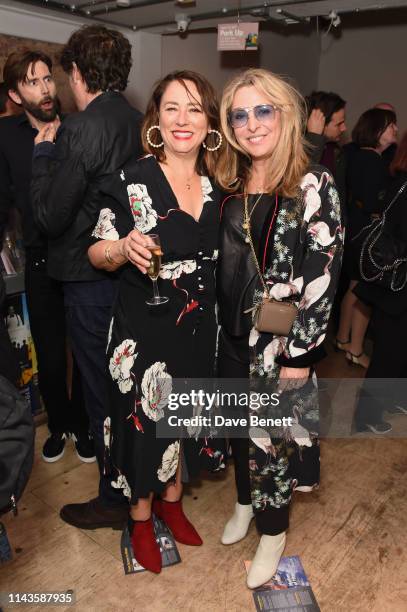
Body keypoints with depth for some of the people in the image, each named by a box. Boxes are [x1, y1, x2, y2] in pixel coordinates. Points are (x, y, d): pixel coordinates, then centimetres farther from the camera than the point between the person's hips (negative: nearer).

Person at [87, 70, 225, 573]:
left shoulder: (216, 185, 2)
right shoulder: (132, 180, -13)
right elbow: (97, 254, -8)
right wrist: (124, 248, -29)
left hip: (199, 327, 5)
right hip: (144, 329, -4)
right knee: (146, 421, 10)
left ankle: (172, 500, 47)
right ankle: (140, 518, 39)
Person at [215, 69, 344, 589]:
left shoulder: (314, 185, -11)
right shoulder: (230, 184, 5)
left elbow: (322, 277, -14)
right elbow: (219, 260, 10)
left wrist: (301, 352, -15)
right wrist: (218, 324, 7)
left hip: (280, 339, -5)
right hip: (230, 333, 5)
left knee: (272, 432, 10)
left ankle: (272, 531, 35)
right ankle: (245, 502, 46)